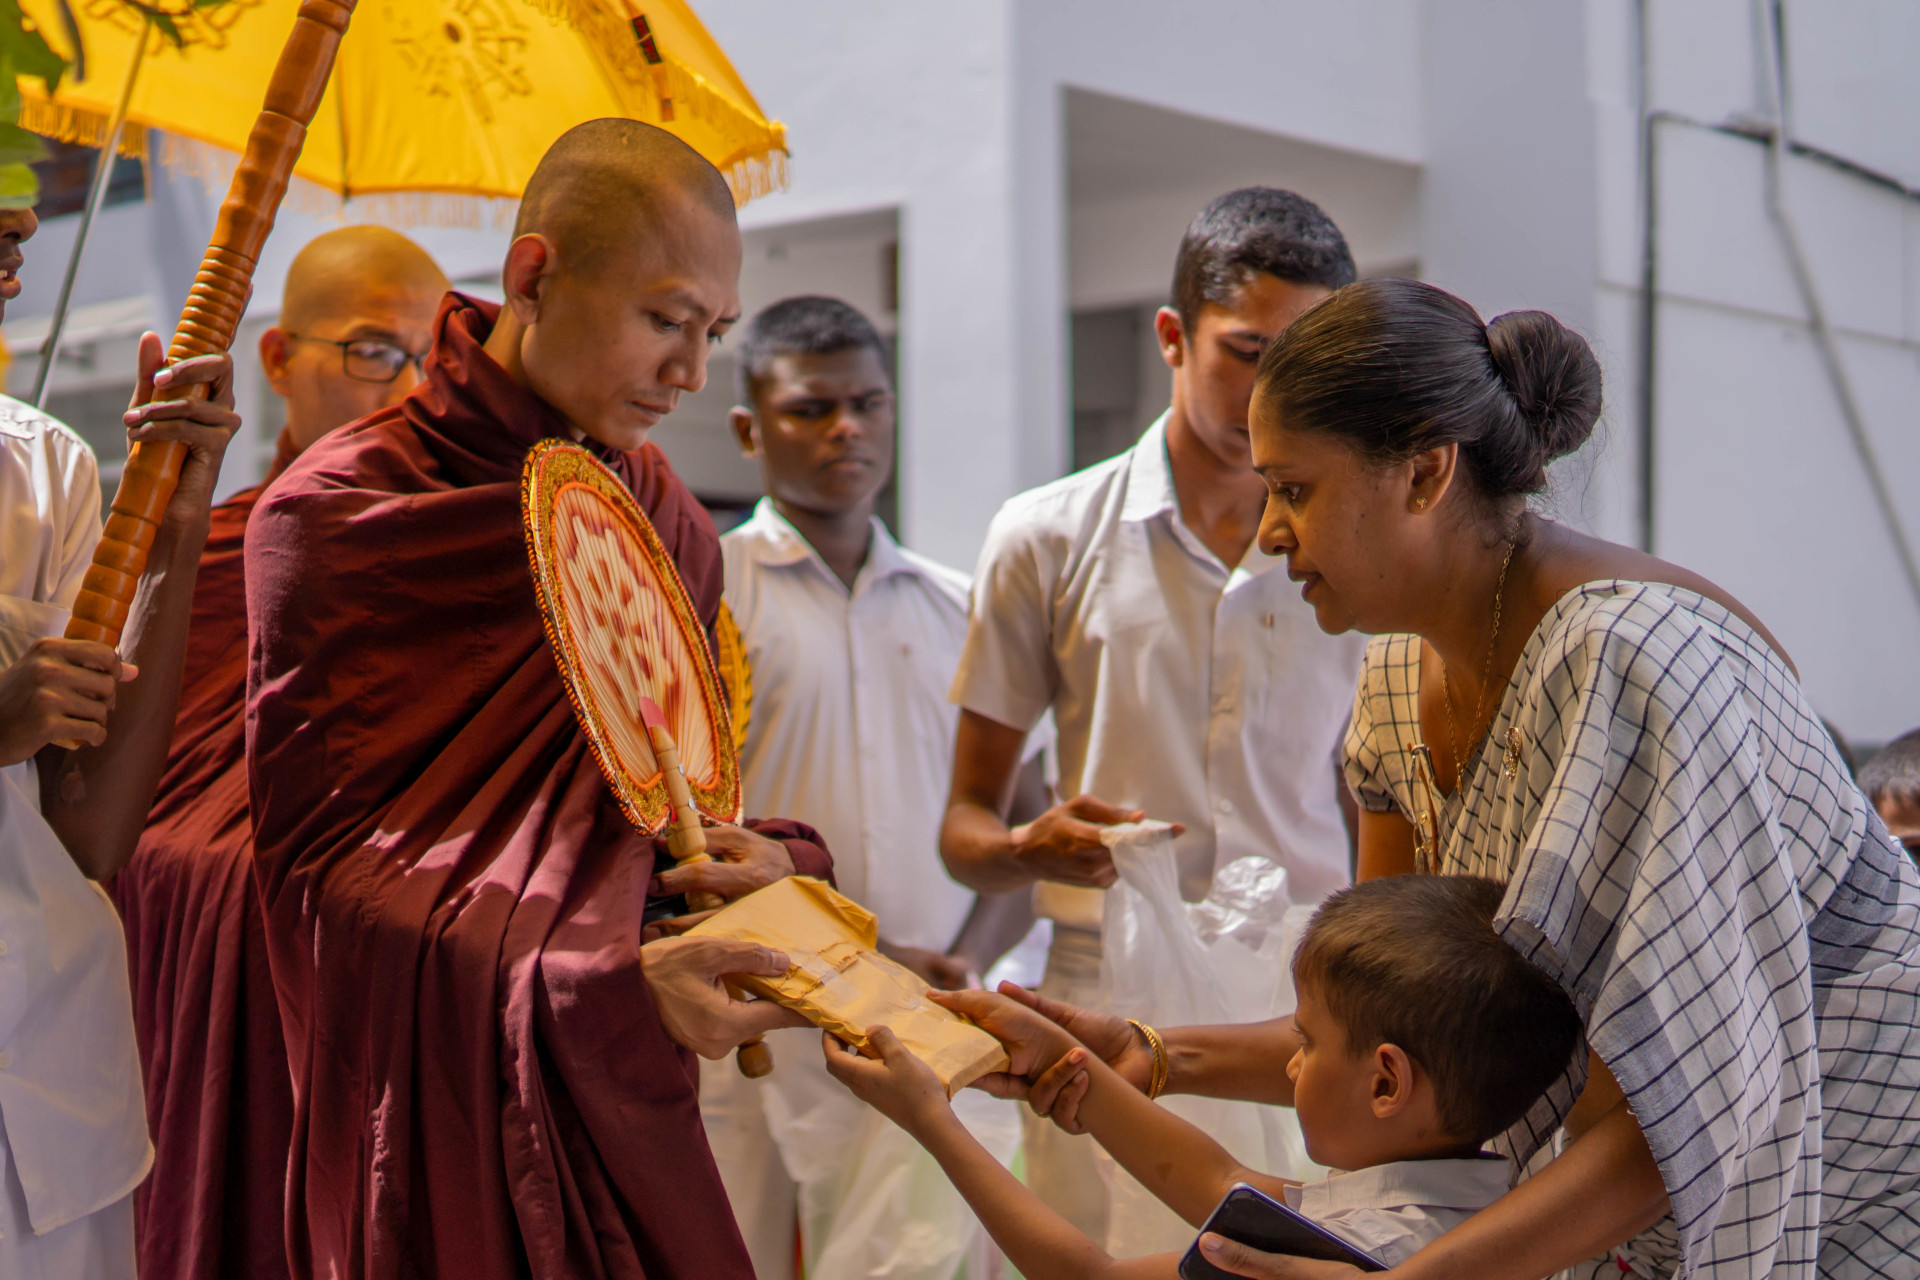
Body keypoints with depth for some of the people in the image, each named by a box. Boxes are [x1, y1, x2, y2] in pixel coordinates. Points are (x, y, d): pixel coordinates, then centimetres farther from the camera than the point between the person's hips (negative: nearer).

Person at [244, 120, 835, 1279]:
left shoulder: (663, 517, 8)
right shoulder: (329, 517, -10)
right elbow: (321, 867, -16)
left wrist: (767, 861, -10)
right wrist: (605, 981, -29)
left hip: (619, 1104, 5)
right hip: (424, 1114, -5)